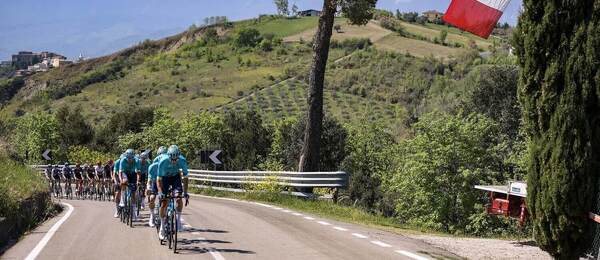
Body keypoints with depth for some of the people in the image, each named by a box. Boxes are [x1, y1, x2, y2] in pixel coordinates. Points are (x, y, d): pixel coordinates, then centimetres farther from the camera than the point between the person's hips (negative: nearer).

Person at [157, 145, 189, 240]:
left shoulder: (182, 161, -31)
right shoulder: (163, 161, -34)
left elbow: (185, 177, -23)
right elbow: (159, 179, -28)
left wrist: (185, 192, -31)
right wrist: (160, 192, -41)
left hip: (175, 177, 1)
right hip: (165, 178, -1)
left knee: (178, 198, -23)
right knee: (163, 203, -6)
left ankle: (178, 220, -7)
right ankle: (162, 227, 7)